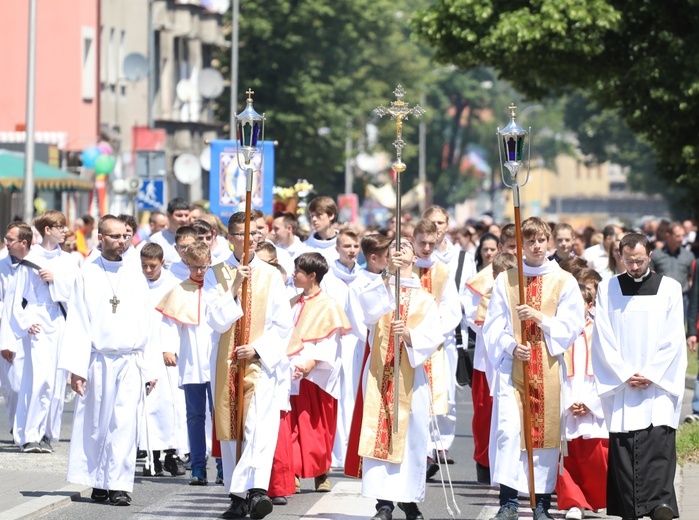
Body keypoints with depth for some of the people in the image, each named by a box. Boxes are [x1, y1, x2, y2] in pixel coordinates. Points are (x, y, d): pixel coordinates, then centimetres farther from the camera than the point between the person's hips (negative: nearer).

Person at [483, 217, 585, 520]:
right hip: (512, 366, 0)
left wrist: (539, 317, -14)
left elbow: (571, 326, 1)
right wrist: (511, 346, -12)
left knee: (546, 430, 0)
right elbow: (494, 326, 6)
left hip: (548, 367, 0)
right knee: (508, 429, -12)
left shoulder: (564, 282, 6)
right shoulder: (505, 280, 9)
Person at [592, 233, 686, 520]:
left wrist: (651, 375, -9)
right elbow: (603, 340, 2)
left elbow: (673, 339, 0)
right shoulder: (608, 289, 6)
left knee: (659, 442, -14)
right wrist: (625, 375, -7)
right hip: (619, 386, 1)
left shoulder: (669, 288, 5)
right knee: (622, 448, -2)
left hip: (659, 385, -1)